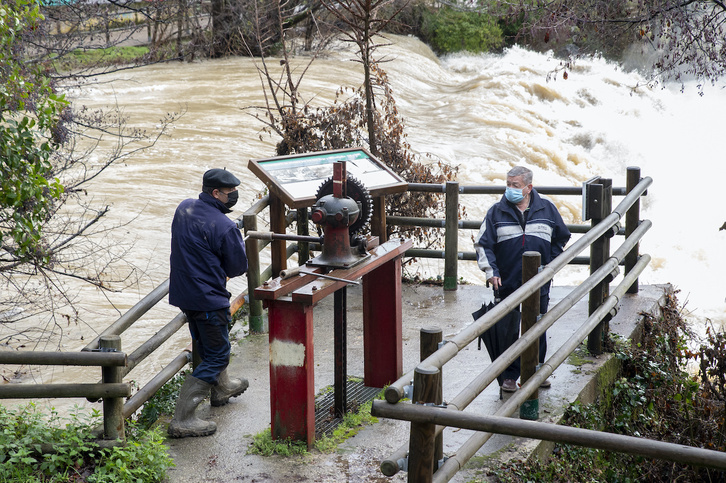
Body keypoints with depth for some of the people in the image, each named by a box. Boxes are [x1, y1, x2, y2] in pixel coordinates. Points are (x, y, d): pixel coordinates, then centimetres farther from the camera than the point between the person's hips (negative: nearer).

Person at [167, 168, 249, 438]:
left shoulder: (183, 209, 1)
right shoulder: (224, 227, -23)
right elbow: (238, 267, -12)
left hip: (182, 292, 9)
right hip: (208, 298, -9)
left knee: (207, 345, 29)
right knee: (217, 356, 2)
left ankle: (221, 388, 53)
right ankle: (182, 420, -2)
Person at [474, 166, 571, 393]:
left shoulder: (547, 209, 2)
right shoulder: (497, 212, -1)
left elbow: (561, 238, 17)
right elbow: (483, 244, 1)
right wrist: (490, 270, -11)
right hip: (508, 283, -1)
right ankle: (509, 376, 12)